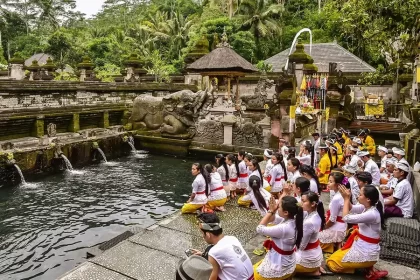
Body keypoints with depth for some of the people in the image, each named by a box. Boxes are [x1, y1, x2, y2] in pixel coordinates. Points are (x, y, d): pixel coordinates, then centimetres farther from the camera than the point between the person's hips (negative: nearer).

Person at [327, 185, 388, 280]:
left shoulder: (372, 214, -28)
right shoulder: (367, 207, -3)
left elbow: (346, 218, -27)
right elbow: (351, 208, 10)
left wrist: (346, 199, -19)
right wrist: (346, 197, -8)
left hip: (366, 253, -9)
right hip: (362, 246, 9)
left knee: (332, 262, 5)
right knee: (334, 256, 24)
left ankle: (369, 270, 2)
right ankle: (367, 266, 12)